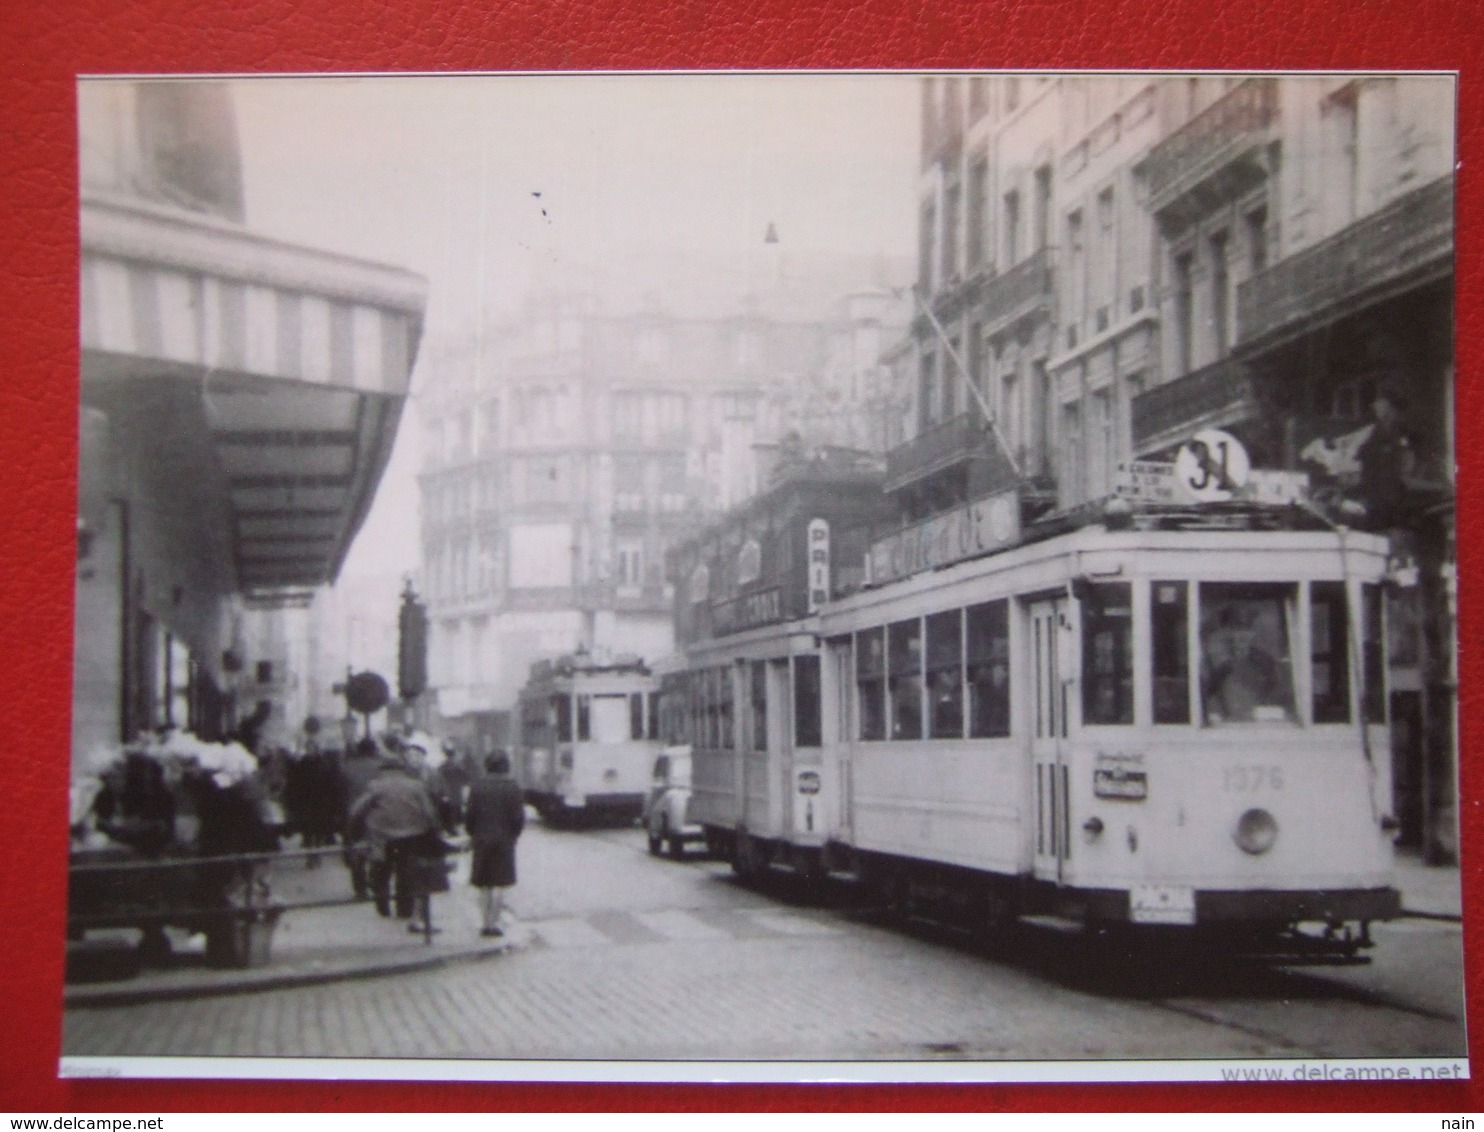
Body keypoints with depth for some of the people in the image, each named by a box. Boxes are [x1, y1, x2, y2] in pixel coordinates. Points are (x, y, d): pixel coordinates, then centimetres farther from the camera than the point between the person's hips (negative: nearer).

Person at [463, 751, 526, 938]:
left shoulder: (477, 787, -2)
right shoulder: (511, 787, -7)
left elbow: (469, 815, -2)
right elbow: (518, 817, -8)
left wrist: (473, 835, 10)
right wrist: (512, 835, 7)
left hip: (482, 840, 2)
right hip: (504, 840, -2)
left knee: (484, 885, 10)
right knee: (500, 884, 2)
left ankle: (487, 923, 9)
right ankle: (494, 924, -1)